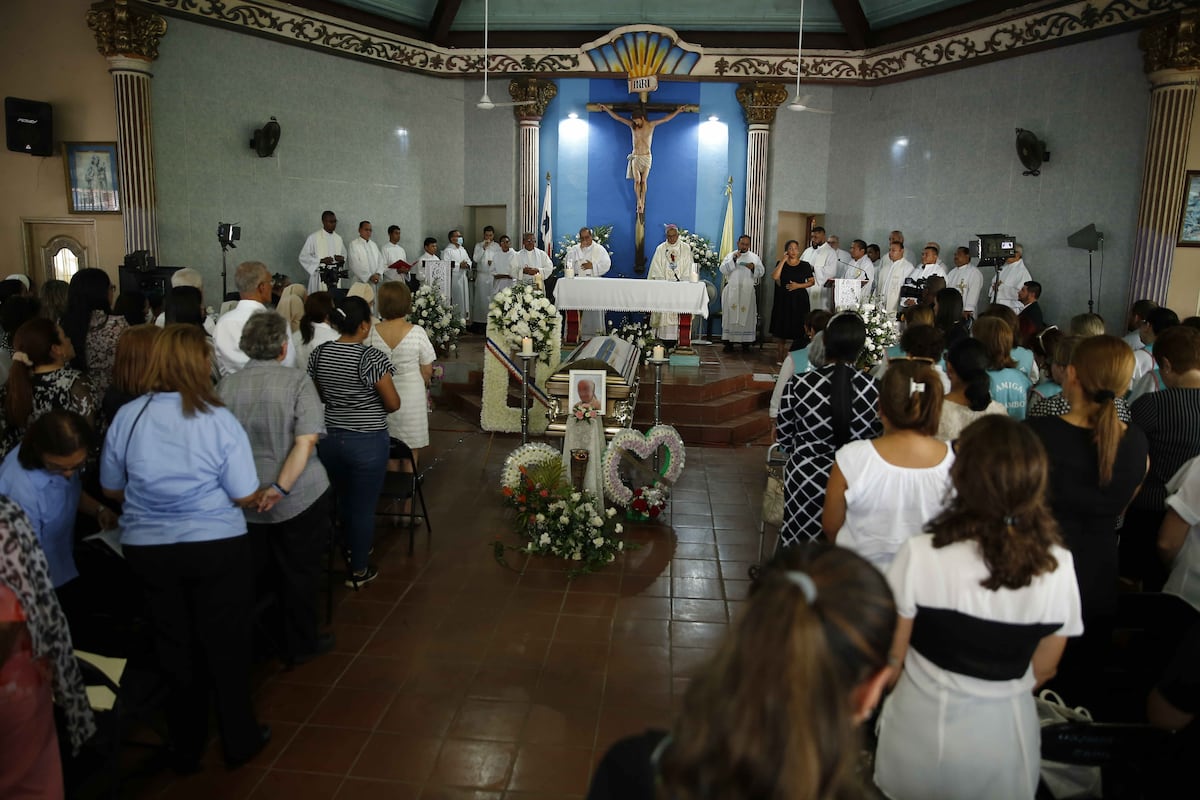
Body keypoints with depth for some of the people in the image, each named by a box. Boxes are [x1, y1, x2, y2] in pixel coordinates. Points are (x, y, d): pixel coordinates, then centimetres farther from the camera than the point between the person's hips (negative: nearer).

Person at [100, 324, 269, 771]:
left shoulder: (127, 417, -7)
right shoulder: (219, 420, -17)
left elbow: (111, 489, 4)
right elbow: (245, 496, -13)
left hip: (147, 548, 3)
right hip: (216, 547, -3)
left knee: (174, 646, 19)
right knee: (226, 645, 14)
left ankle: (186, 747, 34)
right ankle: (239, 741, 28)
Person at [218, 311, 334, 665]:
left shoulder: (226, 385, -3)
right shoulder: (297, 380, -13)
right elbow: (306, 441, -22)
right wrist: (280, 487, -23)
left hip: (244, 503, 4)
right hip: (299, 499, -3)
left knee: (257, 575, 20)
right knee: (300, 573, 13)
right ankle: (299, 645, 26)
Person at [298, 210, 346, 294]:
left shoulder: (338, 238, 13)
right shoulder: (313, 237, -3)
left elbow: (344, 253, 24)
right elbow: (303, 257, -4)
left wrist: (342, 258, -1)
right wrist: (321, 260, -17)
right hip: (320, 277, -4)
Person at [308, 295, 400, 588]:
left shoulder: (319, 353, -2)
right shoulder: (371, 358, -19)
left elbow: (319, 396, 11)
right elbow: (393, 403, -14)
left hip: (329, 438, 6)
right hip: (367, 441, -6)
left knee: (343, 499, 25)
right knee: (363, 507, 8)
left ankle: (351, 549, 45)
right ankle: (358, 571, 20)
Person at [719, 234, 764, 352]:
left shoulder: (755, 257, 11)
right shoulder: (730, 256, 8)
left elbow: (761, 272, 5)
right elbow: (723, 270, -5)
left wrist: (754, 267, -15)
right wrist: (733, 259, -16)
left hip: (748, 292, 1)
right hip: (732, 291, -1)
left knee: (747, 317, 0)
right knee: (731, 316, -3)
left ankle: (746, 343, 4)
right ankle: (729, 342, 0)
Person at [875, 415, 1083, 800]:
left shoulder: (921, 554, -24)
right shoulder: (1058, 566, -15)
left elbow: (892, 656, -11)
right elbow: (1042, 669, -1)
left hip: (921, 726, -2)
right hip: (1005, 733, 2)